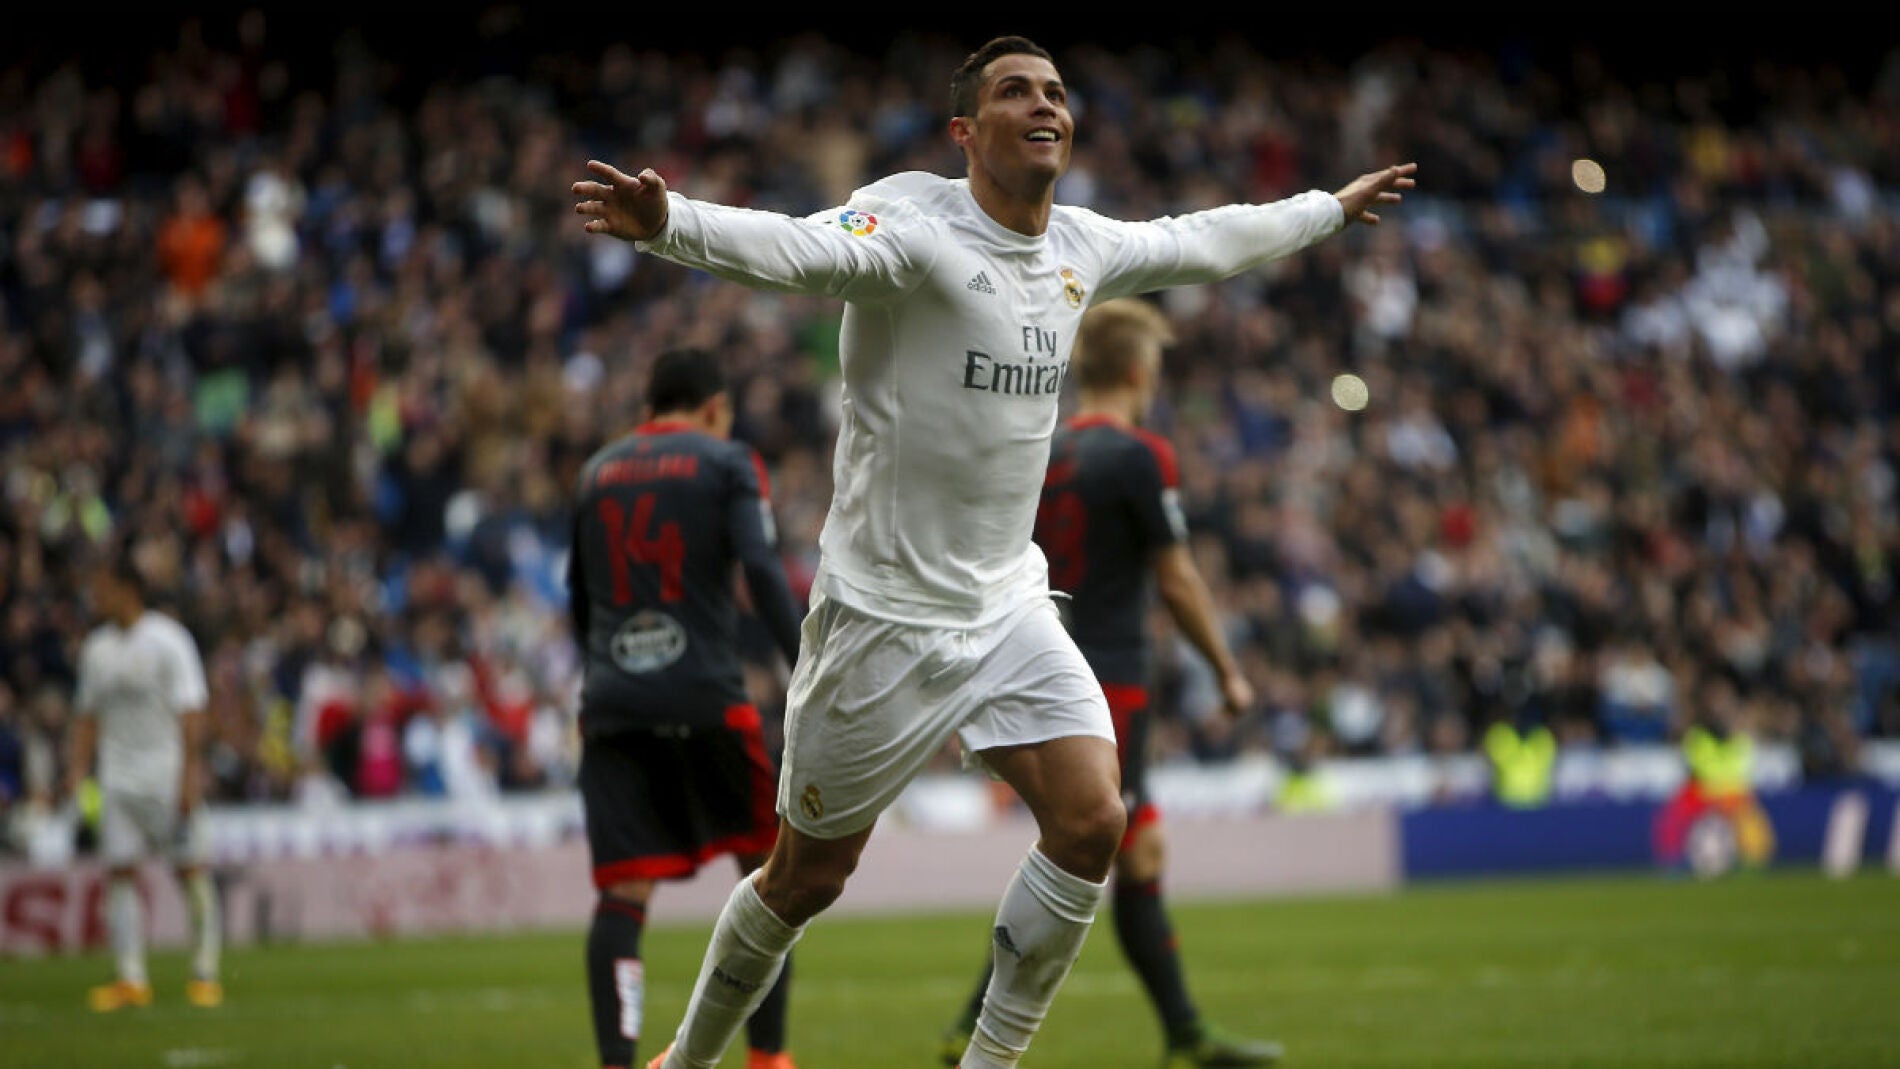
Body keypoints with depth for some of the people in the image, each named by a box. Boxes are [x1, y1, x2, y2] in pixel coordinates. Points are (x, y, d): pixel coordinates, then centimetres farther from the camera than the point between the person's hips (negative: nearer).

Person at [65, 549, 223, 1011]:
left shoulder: (168, 641, -7)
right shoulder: (97, 648, 10)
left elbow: (190, 713, -10)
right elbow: (87, 716, 18)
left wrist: (190, 776, -16)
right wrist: (77, 770, 8)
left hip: (168, 777, -5)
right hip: (119, 778, 5)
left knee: (190, 870, -3)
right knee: (120, 872, -3)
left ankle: (204, 973, 6)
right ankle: (131, 978, -2)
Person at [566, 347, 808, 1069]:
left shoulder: (596, 473, 17)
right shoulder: (728, 463, 3)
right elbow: (762, 572, -10)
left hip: (612, 704, 3)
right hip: (705, 696, -3)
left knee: (623, 893, -1)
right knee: (765, 867, 12)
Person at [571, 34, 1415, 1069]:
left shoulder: (1079, 245, 5)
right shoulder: (913, 224, -18)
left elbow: (1201, 240, 26)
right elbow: (799, 249, -38)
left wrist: (1333, 207, 38)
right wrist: (667, 222, -58)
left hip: (1007, 606, 6)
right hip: (885, 616, -6)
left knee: (1090, 822, -11)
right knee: (806, 880, 3)